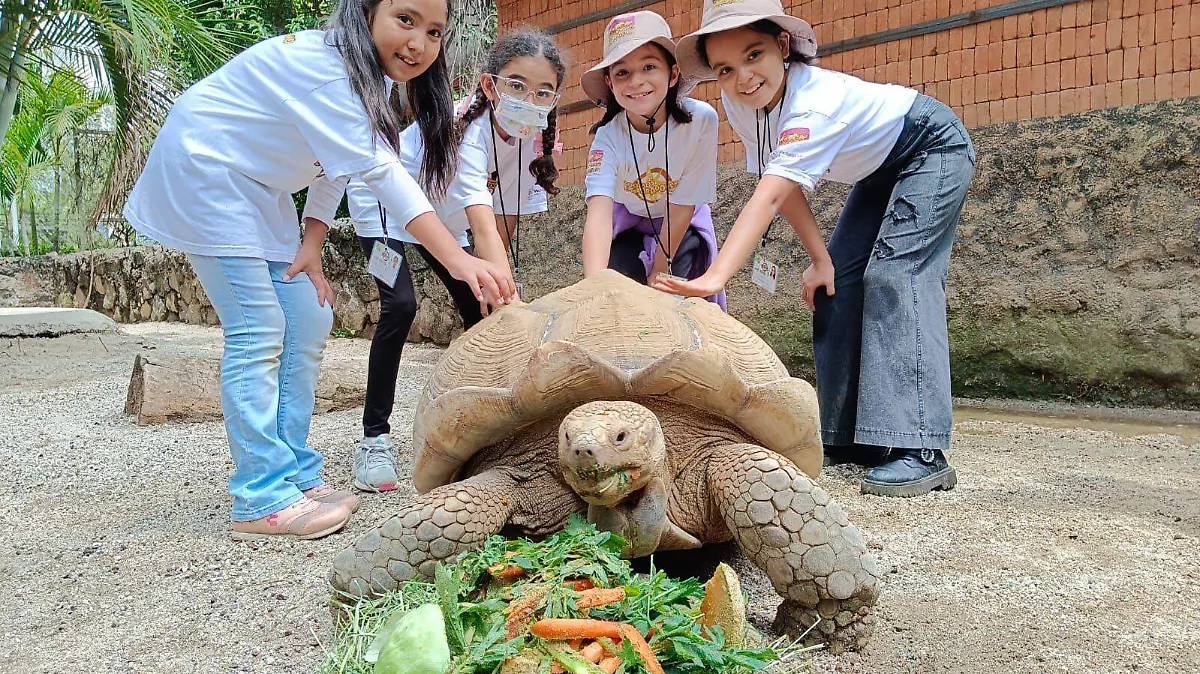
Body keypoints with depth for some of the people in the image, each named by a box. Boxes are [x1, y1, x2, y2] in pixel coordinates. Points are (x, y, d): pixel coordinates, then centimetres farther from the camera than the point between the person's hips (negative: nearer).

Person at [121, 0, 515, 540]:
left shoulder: (370, 74, 1)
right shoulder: (324, 64, -28)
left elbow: (335, 165, 5)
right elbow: (379, 171, -37)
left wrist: (312, 242, -7)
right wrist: (457, 259, -42)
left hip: (255, 187, 9)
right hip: (201, 167, -9)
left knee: (308, 322, 2)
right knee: (257, 332, -15)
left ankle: (296, 475, 10)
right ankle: (261, 500, -9)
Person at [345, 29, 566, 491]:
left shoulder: (532, 140, -17)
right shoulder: (464, 128, -38)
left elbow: (506, 225, -13)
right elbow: (483, 228, -50)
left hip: (440, 217, 7)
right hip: (384, 203, -6)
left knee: (482, 313, -4)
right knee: (401, 306, -24)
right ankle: (375, 437, -12)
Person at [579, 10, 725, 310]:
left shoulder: (701, 120, -32)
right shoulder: (608, 135, -29)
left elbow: (681, 206, -22)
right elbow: (599, 213, -44)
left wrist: (659, 272, -16)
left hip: (684, 225, 0)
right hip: (628, 220, 1)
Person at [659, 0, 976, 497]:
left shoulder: (815, 103, -38)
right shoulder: (739, 102, -15)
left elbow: (769, 198, -49)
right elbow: (780, 187, -9)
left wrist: (713, 279, -58)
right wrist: (820, 259, -14)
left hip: (932, 149, -8)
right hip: (880, 168, 8)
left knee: (895, 274, -24)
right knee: (838, 284, -1)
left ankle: (920, 451, -27)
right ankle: (851, 437, 5)